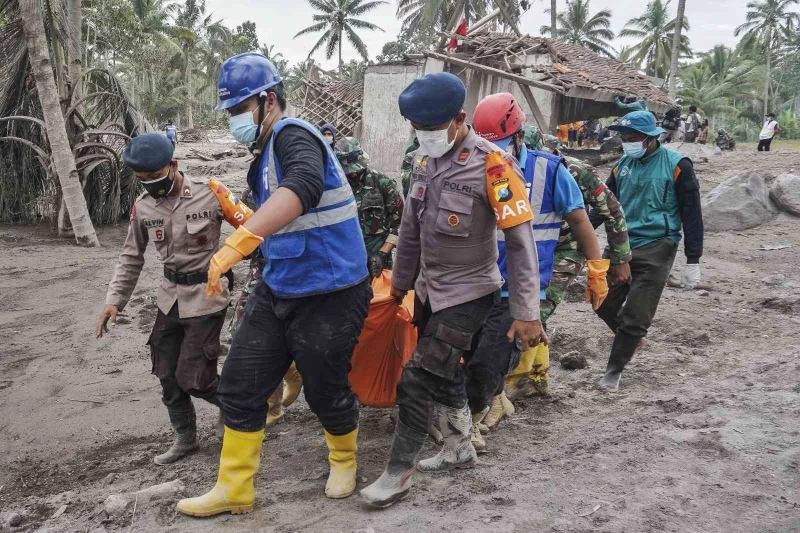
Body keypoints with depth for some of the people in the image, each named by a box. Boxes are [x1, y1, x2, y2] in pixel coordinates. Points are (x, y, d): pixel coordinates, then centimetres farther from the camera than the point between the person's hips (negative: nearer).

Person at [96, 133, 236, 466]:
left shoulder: (210, 194, -17)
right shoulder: (142, 206, -1)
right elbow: (131, 257, 9)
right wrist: (114, 300, 1)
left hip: (205, 296, -6)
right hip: (170, 298, 6)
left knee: (192, 377, -5)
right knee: (167, 376, 11)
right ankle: (185, 438, 30)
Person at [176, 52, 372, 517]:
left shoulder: (294, 135, -17)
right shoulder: (267, 152, 13)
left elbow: (303, 188, -41)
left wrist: (236, 243, -48)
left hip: (329, 297, -9)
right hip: (279, 292, 9)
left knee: (326, 391, 7)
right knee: (239, 385, 7)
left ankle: (344, 459, 38)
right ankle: (234, 490, 21)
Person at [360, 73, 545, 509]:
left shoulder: (491, 165, -21)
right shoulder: (423, 161, 1)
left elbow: (520, 242, -20)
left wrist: (526, 313, -20)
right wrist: (401, 280, 21)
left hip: (468, 292, -7)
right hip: (430, 289, 7)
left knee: (418, 379, -6)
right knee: (444, 373, 19)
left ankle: (399, 472, 10)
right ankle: (459, 449, 39)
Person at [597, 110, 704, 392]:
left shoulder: (676, 165, -7)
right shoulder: (623, 164, 8)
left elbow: (692, 213, -6)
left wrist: (693, 261, -8)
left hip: (655, 249, -5)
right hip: (620, 246, 6)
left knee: (635, 316, -2)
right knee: (603, 303, 9)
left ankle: (614, 369, 15)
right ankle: (631, 337, 37)